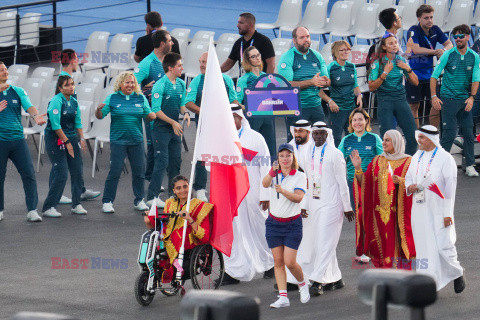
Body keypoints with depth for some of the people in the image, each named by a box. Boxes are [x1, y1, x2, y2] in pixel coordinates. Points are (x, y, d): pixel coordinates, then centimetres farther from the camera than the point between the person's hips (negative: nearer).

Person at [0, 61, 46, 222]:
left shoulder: (18, 91, 9)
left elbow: (29, 106, -6)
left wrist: (35, 116, -27)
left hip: (18, 139, 2)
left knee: (29, 173, -6)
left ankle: (32, 210, -3)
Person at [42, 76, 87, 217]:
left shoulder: (74, 102, 10)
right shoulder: (56, 101, -14)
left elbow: (78, 123, 15)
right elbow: (56, 125, -18)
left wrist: (81, 138, 2)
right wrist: (67, 142, -18)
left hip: (71, 138, 7)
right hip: (55, 140, -7)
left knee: (77, 171, 4)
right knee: (61, 173, -11)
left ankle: (76, 205, 16)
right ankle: (48, 207, -5)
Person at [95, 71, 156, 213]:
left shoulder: (140, 98, 8)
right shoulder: (112, 98, 1)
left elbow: (149, 115, 11)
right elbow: (100, 116, 1)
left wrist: (152, 115, -11)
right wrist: (99, 110, -21)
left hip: (136, 140, 3)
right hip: (118, 141, -3)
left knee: (139, 170, 5)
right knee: (115, 170, -6)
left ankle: (139, 201, 19)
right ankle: (107, 202, 2)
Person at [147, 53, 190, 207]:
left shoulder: (181, 84, 8)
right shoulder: (160, 86, -16)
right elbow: (156, 110, -18)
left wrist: (185, 113, -5)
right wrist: (173, 122, -20)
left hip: (175, 129, 8)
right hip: (161, 129, -8)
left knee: (176, 160, 12)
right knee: (162, 162, -10)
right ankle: (152, 197, -7)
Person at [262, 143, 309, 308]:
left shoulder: (300, 176, -3)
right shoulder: (275, 175, 2)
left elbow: (298, 197, -19)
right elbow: (265, 183, -21)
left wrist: (282, 191, -35)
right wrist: (271, 173, -42)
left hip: (292, 224, -3)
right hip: (273, 223, 3)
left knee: (290, 262, -7)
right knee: (278, 262, 0)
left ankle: (302, 284, 21)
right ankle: (283, 297, 3)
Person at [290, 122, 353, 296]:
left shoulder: (335, 154, -5)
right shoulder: (309, 154, 12)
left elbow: (342, 182, -4)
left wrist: (347, 207, -4)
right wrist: (304, 205, 9)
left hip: (330, 204, -7)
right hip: (314, 205, 7)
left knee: (325, 242, -10)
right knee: (314, 241, 8)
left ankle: (317, 280, -13)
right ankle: (335, 279, 19)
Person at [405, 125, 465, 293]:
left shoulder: (445, 158, -8)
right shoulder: (417, 157, 11)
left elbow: (450, 186, -10)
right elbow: (408, 177, 21)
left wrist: (448, 213, -14)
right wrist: (409, 186, -5)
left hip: (438, 209, -6)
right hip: (420, 209, 6)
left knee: (442, 245, -7)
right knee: (424, 246, 4)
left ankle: (457, 272, 18)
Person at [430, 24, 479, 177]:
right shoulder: (448, 55, -4)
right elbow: (434, 76, -1)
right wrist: (434, 96, -9)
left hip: (465, 100, 3)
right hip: (448, 99, -3)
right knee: (449, 133, -5)